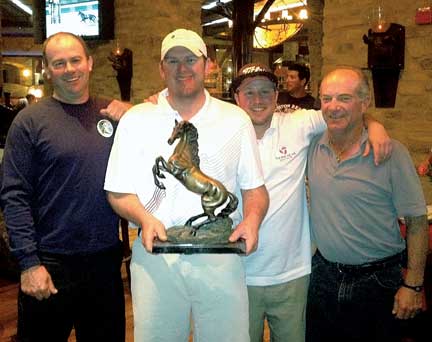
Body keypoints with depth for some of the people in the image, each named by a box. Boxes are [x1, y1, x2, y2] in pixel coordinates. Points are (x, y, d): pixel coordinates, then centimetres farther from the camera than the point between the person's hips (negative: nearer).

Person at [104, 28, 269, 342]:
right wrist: (144, 218, -15)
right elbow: (119, 192, 4)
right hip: (155, 255, 0)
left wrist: (252, 218, -13)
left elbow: (255, 188, 8)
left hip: (221, 255, 1)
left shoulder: (236, 119, 7)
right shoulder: (136, 120, 5)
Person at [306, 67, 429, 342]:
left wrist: (413, 286, -10)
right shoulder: (313, 146, -3)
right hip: (324, 274, 4)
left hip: (377, 280, -3)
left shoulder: (391, 153, -15)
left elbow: (417, 222, -10)